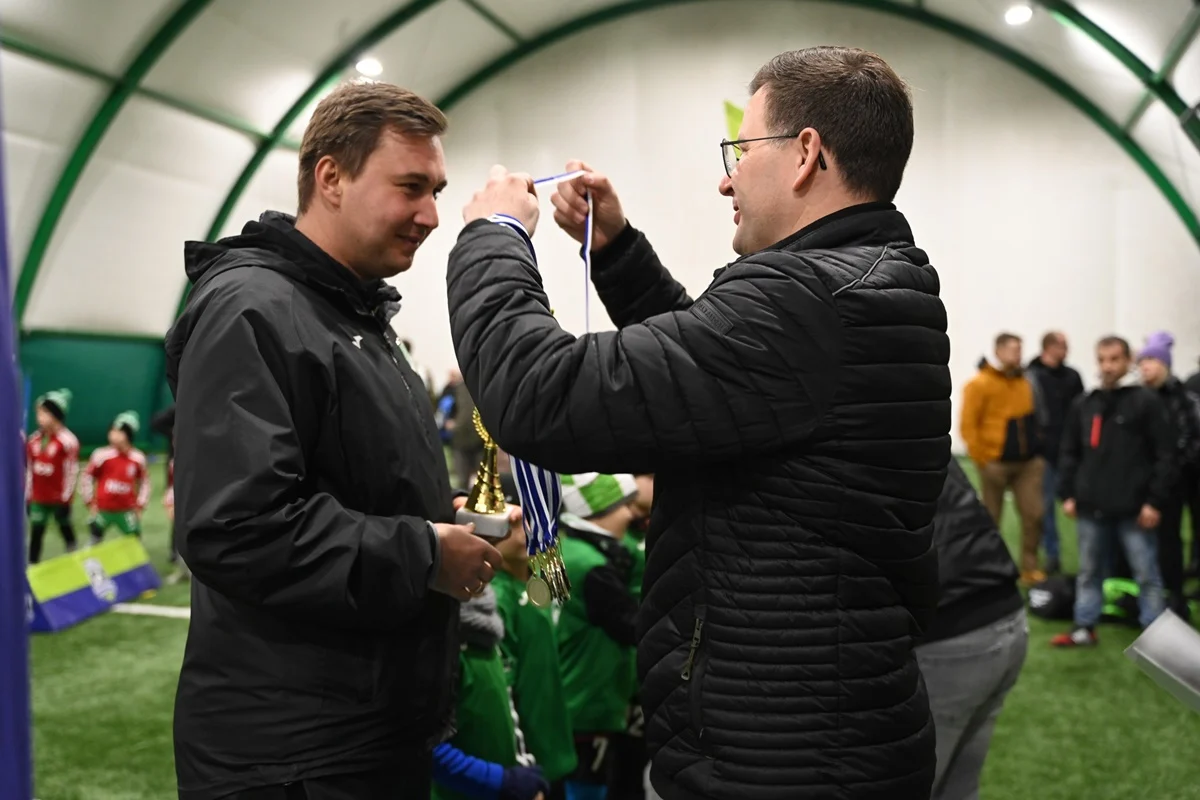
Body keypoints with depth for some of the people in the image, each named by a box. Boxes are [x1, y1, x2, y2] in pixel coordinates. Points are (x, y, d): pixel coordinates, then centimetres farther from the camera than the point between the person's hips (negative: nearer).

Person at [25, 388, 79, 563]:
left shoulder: (67, 440, -13)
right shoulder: (34, 439, 4)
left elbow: (72, 472, -12)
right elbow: (29, 469, 10)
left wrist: (66, 498, -12)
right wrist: (28, 496, 10)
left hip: (59, 497, -4)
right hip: (38, 498, 4)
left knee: (65, 529, 11)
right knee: (36, 533, 4)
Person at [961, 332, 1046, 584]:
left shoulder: (1026, 382, 9)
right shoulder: (980, 384, -10)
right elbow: (968, 425, -12)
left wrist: (1037, 448, 13)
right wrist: (980, 458, -15)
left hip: (1029, 462, 5)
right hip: (996, 463, -4)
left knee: (1033, 515, -1)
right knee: (991, 519, 8)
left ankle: (1030, 569, 11)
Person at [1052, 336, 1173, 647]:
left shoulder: (1147, 402, -5)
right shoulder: (1083, 404, 10)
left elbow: (1165, 456, -8)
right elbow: (1069, 453, 15)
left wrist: (1155, 501, -12)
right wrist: (1068, 494, 8)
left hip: (1134, 510, -5)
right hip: (1091, 508, 5)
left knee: (1147, 575, 5)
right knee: (1089, 572, 15)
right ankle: (1084, 629, 26)